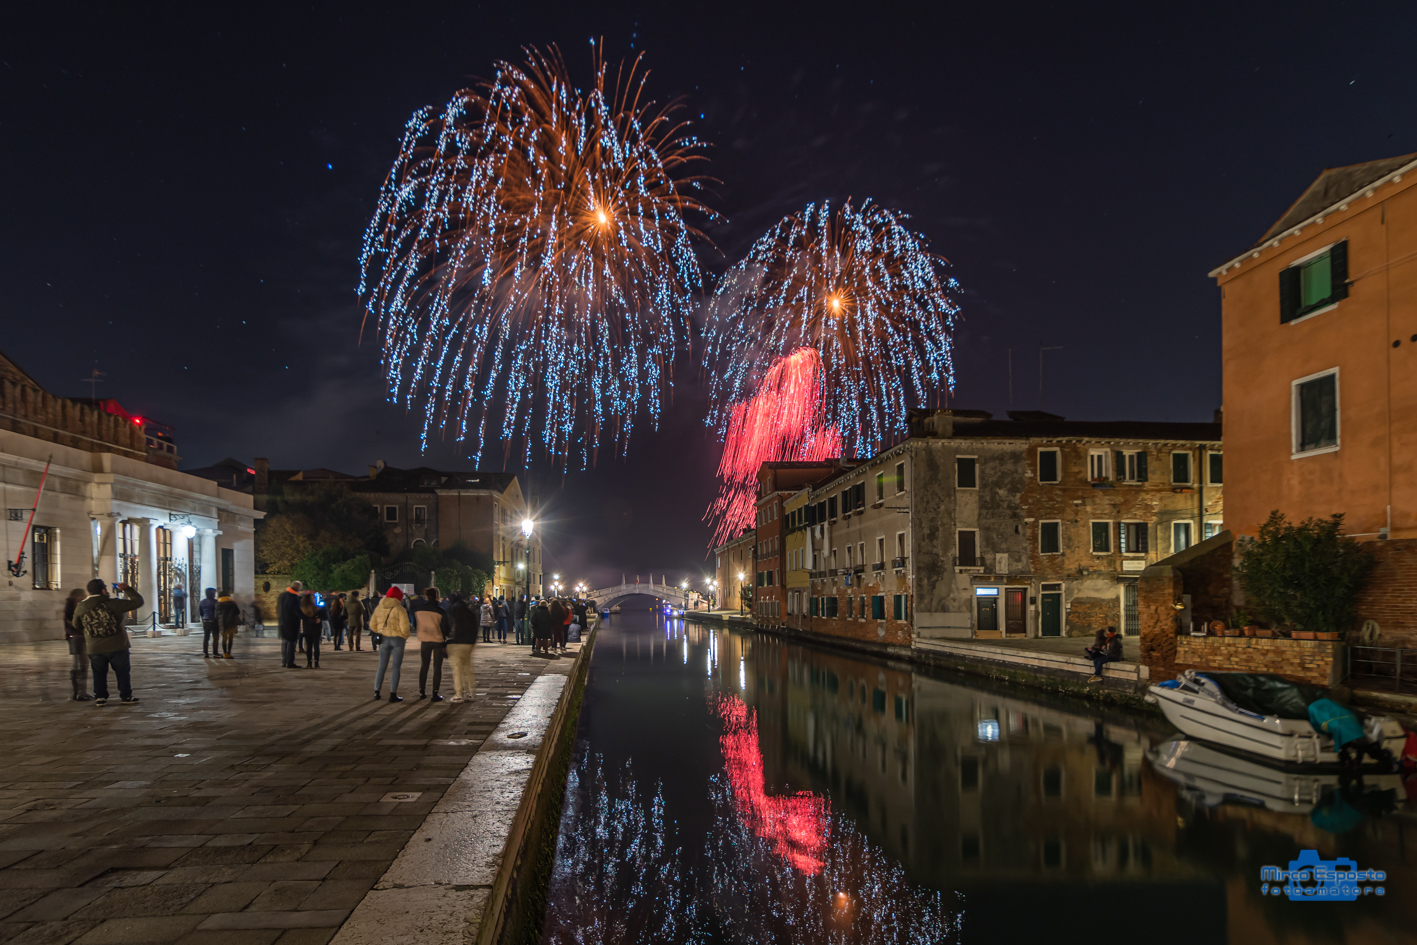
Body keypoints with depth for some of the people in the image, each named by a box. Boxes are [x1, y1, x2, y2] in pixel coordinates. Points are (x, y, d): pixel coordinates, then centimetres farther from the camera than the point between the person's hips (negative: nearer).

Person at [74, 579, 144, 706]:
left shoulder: (80, 607, -2)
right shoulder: (112, 604, -15)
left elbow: (76, 625, 15)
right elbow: (137, 602, -11)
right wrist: (126, 589, 1)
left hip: (94, 648, 3)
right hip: (116, 647, -3)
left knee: (99, 673, 18)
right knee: (122, 672, 11)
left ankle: (99, 697, 18)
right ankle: (126, 696, 16)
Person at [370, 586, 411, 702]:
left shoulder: (379, 608, 6)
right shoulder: (400, 609, -11)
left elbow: (372, 625, 9)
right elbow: (404, 627, -16)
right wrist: (405, 636, 2)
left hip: (384, 639, 5)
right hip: (397, 639, -5)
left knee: (382, 666, 14)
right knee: (396, 668, 1)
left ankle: (376, 692, 14)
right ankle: (393, 694, -1)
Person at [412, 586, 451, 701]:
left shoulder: (418, 610, -4)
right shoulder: (440, 612, -15)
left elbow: (415, 625, 9)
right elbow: (445, 629, -9)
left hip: (424, 641, 3)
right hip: (438, 640, -3)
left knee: (424, 666, 16)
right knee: (437, 667, 3)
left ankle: (422, 692, 17)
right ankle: (435, 693, 0)